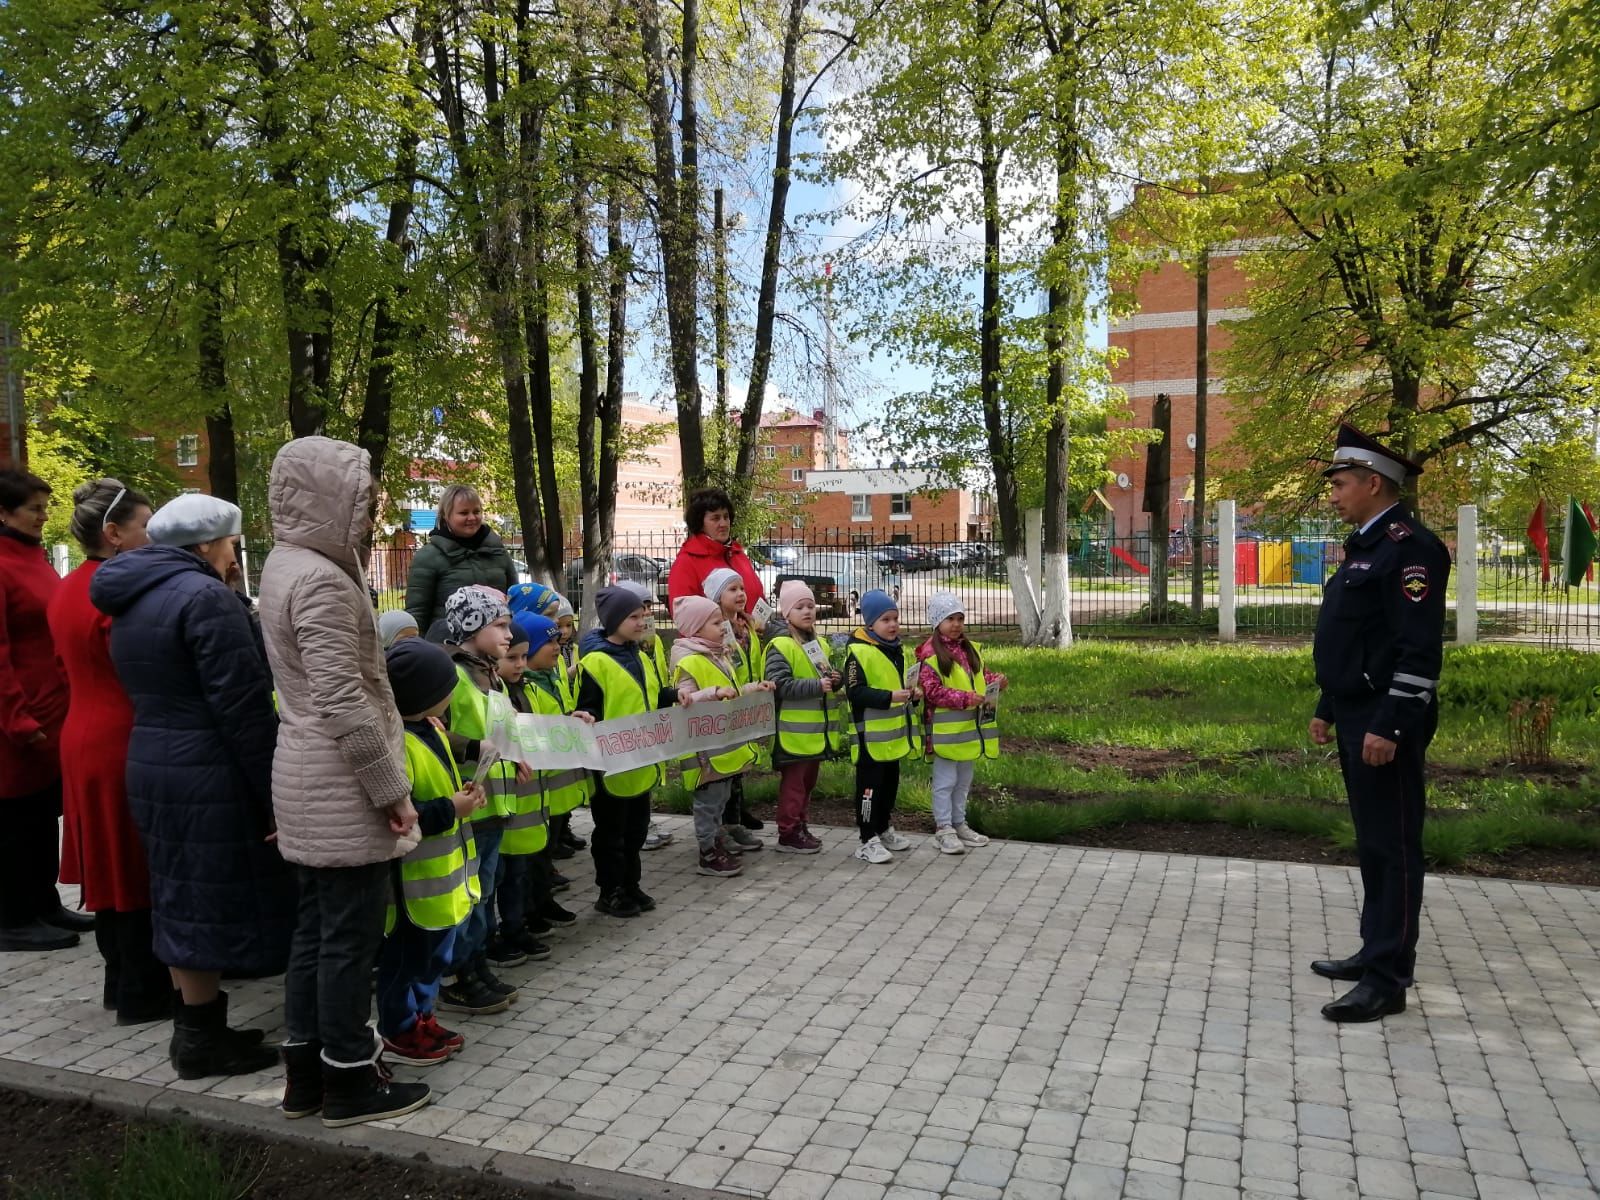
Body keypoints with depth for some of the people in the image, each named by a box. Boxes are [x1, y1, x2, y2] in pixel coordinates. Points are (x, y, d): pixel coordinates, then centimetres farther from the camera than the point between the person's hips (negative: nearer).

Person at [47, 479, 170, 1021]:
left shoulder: (68, 589, 9)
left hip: (84, 738, 9)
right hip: (127, 744, -9)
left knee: (110, 864, 17)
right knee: (138, 869, 1)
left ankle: (120, 980, 29)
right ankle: (143, 993, 11)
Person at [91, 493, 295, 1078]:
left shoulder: (132, 600, 14)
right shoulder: (205, 597, -16)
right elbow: (243, 706, -20)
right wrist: (275, 792, -16)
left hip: (151, 766, 9)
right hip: (207, 777, -9)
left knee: (180, 900, 16)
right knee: (210, 903, 2)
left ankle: (193, 1027, 28)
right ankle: (202, 1040, 13)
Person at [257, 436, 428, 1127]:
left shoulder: (284, 565, 11)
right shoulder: (322, 580, -19)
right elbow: (344, 704, -23)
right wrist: (393, 791, -16)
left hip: (306, 782, 10)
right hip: (342, 785, -10)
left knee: (315, 928, 17)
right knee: (351, 936, 2)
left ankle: (307, 1073, 28)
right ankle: (350, 1082, 15)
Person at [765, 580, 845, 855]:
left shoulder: (820, 644, 12)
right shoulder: (780, 646, -13)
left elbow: (827, 678, 24)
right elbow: (780, 684, -23)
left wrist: (836, 679, 0)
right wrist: (817, 685, -23)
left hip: (817, 730, 8)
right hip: (795, 732, -8)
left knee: (808, 781, 16)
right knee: (793, 783, 0)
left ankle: (800, 828, 27)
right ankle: (788, 835, 8)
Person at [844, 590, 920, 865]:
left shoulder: (896, 649, 12)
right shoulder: (858, 652, -16)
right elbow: (855, 692, -22)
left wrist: (911, 694, 4)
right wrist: (889, 697, -28)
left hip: (893, 734, 9)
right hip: (871, 736, -9)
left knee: (890, 783, 18)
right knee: (870, 786, -1)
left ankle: (884, 829, 33)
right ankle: (869, 840, 7)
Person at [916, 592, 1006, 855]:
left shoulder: (971, 649, 10)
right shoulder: (930, 654, -14)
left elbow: (981, 675, 19)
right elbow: (932, 691, -19)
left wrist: (995, 680, -3)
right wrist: (965, 698, -24)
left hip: (971, 727, 8)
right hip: (946, 729, -8)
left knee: (964, 780, 18)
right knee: (945, 781, 1)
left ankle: (959, 824, 30)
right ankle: (943, 829, 11)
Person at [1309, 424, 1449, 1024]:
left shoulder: (1410, 547, -15)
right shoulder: (1363, 547, 16)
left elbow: (1420, 648, -22)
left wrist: (1389, 725, -24)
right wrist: (1328, 708, 21)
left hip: (1386, 725, -10)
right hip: (1356, 720, 10)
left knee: (1394, 847, -3)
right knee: (1372, 844, 17)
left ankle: (1388, 980, 5)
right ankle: (1375, 954, 28)